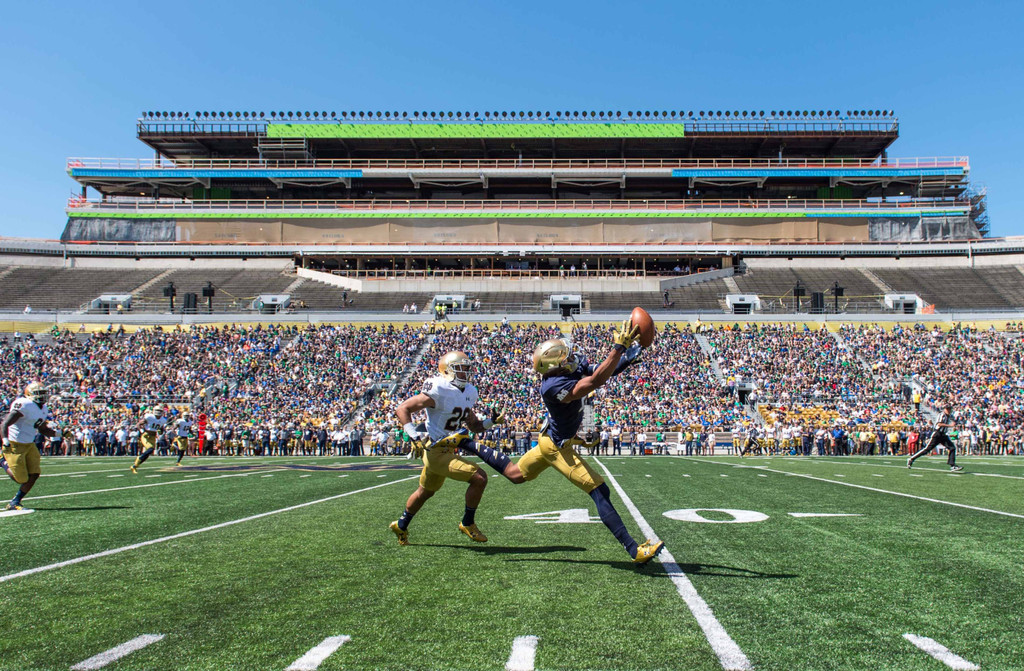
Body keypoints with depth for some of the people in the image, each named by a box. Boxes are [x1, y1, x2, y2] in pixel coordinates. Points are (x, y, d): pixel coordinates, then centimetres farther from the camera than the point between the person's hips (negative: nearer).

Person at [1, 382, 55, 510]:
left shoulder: (43, 409, 9)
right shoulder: (24, 405, -20)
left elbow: (43, 429, 21)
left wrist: (54, 433, 4)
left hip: (30, 445, 8)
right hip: (15, 445, -8)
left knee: (34, 474, 0)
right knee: (21, 479, -3)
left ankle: (14, 502, 15)